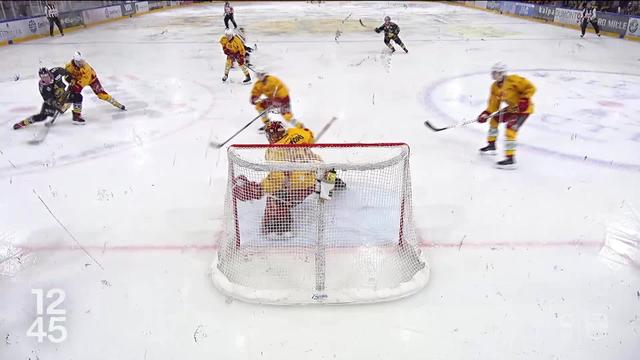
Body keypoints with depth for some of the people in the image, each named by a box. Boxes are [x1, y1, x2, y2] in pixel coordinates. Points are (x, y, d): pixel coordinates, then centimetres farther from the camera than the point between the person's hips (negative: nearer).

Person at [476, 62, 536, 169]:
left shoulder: (513, 80, -22)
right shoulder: (495, 87, 3)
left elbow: (530, 88, -19)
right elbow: (494, 104, 3)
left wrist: (524, 100, -27)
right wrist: (486, 113, -11)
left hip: (523, 108, -9)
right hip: (512, 108, 9)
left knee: (510, 129, -22)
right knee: (494, 119, 13)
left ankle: (510, 159, -24)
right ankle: (491, 146, 27)